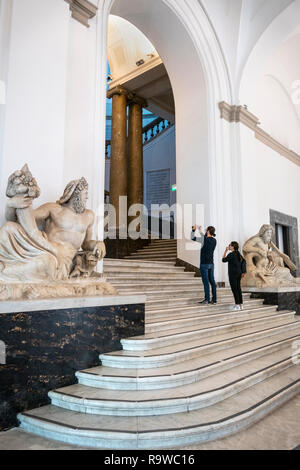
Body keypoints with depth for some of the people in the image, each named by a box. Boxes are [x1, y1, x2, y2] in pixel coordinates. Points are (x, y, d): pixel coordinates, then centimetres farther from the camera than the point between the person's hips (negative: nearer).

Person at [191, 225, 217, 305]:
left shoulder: (204, 239, -14)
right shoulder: (214, 240, 7)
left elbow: (193, 238, -5)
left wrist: (194, 230, 5)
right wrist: (201, 232, 33)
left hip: (204, 264, -7)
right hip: (211, 264, 7)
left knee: (206, 282, -5)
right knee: (212, 282, 7)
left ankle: (207, 300, -4)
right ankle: (214, 300, 10)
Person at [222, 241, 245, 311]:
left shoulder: (231, 254, -13)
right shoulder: (239, 254, 11)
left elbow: (224, 260, -5)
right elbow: (243, 262, 14)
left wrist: (226, 251, -2)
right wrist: (242, 272, 17)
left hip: (233, 274, -8)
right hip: (239, 273, 8)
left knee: (234, 289, -3)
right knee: (238, 288, 12)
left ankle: (237, 305, -3)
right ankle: (241, 304, 15)